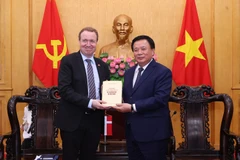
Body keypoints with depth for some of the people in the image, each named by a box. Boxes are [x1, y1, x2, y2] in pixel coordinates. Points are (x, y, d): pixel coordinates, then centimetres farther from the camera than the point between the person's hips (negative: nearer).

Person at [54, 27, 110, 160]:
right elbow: (64, 90, -15)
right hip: (73, 120, -4)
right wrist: (89, 102, -23)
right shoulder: (68, 61, -6)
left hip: (94, 120, 5)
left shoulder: (102, 65, 10)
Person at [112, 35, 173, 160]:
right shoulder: (129, 72, 14)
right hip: (132, 131, 7)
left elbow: (160, 99, -20)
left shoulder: (163, 72, -9)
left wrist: (132, 107, -22)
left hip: (153, 132, -7)